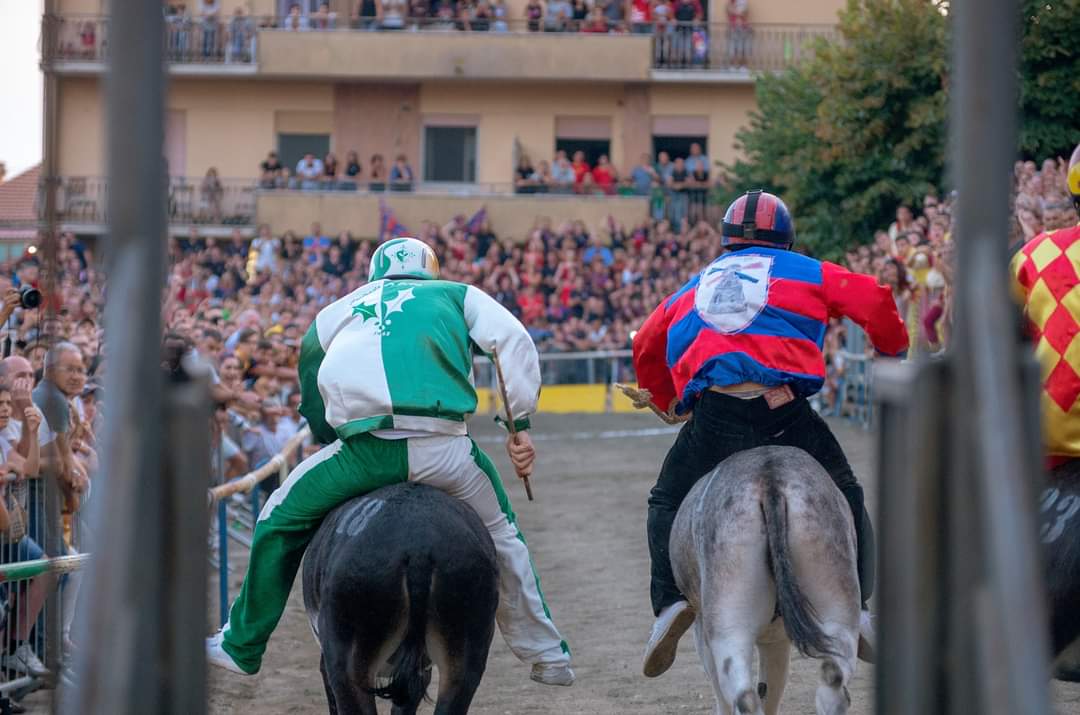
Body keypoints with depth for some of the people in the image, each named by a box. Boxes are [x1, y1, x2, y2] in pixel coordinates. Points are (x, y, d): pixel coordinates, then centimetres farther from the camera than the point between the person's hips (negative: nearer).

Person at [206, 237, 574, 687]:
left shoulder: (339, 311, 29)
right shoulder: (457, 295, 23)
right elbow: (515, 343, 7)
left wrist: (328, 439, 40)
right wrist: (520, 424, 7)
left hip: (362, 451, 0)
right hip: (443, 450, 0)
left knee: (279, 523, 23)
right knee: (502, 534, 25)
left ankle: (241, 646, 26)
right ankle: (547, 656, 29)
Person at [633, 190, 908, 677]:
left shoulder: (694, 287, 30)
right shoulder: (805, 271, 21)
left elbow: (645, 350, 37)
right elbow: (873, 302, 12)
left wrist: (671, 406, 49)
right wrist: (893, 352, 29)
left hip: (712, 414, 1)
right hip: (782, 409, -1)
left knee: (668, 505, 20)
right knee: (845, 500, 18)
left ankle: (669, 600, 0)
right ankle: (855, 604, 8)